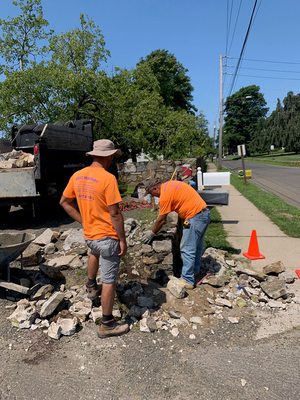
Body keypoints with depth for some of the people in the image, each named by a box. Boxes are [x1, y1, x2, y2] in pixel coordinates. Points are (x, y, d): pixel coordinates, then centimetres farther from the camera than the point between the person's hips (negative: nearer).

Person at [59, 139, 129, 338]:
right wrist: (123, 239, -11)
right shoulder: (108, 178, -21)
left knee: (95, 251, 41)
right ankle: (107, 324, 18)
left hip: (88, 234, 7)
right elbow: (115, 214, -21)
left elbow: (64, 202, 10)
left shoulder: (77, 176, 1)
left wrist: (83, 221, 13)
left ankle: (91, 286, 49)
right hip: (107, 237, -7)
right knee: (109, 281, 5)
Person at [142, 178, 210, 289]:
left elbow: (161, 220, -8)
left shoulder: (165, 195, -14)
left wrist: (152, 233, 6)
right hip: (204, 213, 10)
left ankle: (188, 280, 6)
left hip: (195, 217, -10)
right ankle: (195, 272, 35)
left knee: (187, 249, -2)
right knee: (196, 246, 21)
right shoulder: (169, 184, 12)